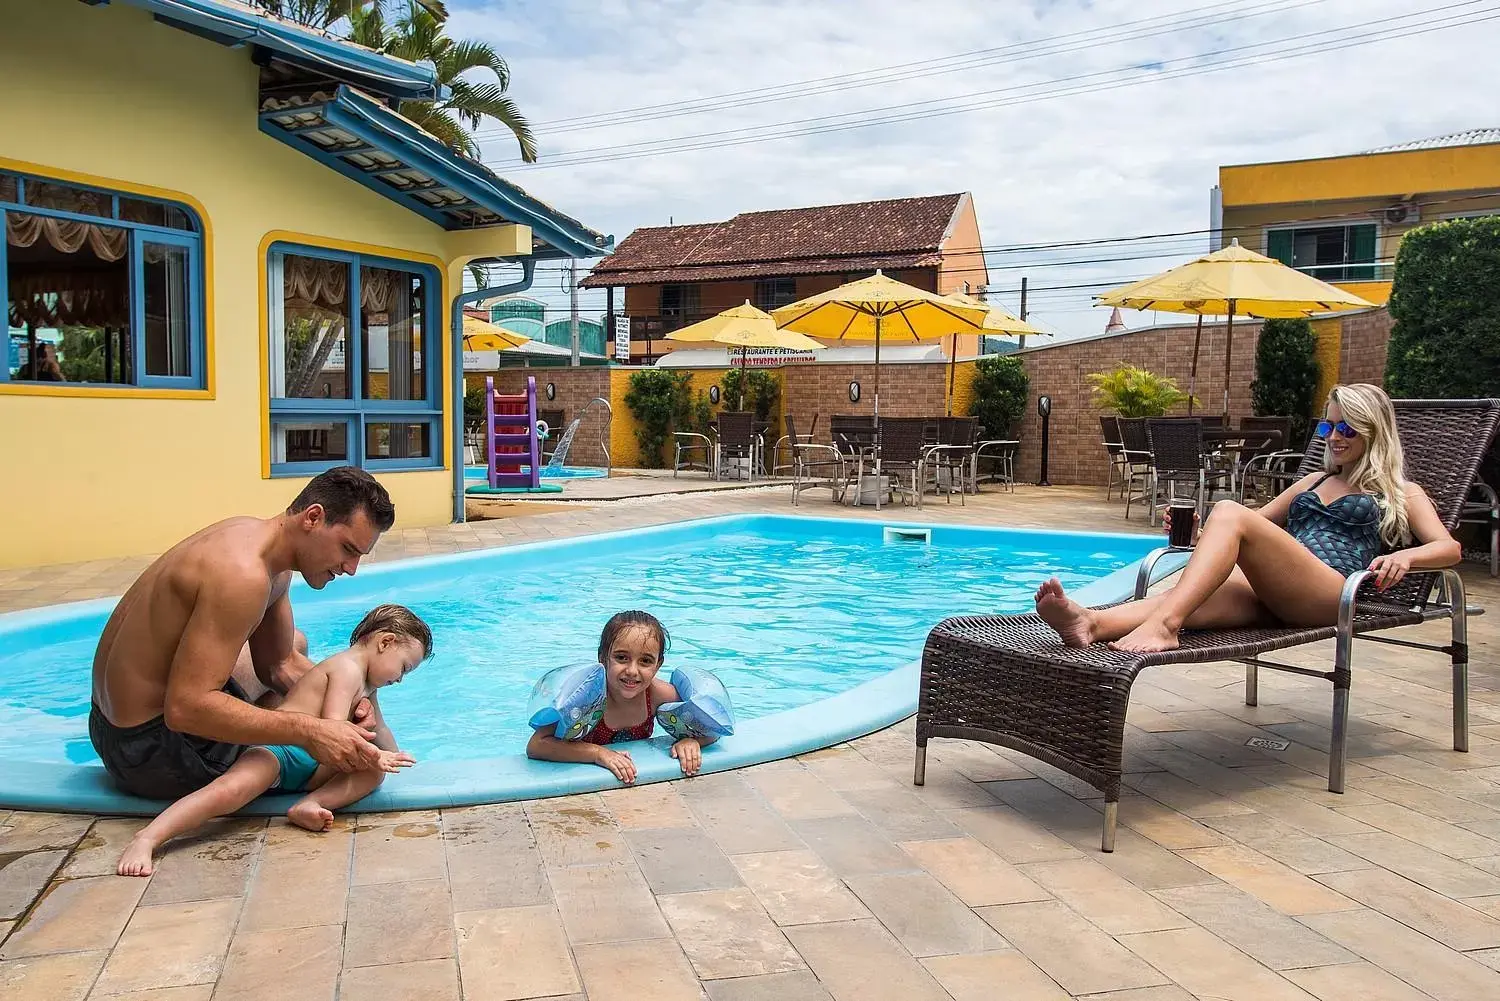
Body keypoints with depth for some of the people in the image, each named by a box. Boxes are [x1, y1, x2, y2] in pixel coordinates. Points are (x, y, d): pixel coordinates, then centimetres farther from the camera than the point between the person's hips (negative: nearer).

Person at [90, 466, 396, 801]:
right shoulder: (242, 573, -30)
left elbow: (280, 664, 9)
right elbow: (186, 708, -35)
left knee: (294, 643, 29)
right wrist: (308, 731, -35)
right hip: (151, 753, -10)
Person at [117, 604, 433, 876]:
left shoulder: (365, 685, 25)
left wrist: (394, 758, 28)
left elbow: (379, 730, 40)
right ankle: (146, 839, -38)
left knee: (373, 773, -3)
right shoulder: (347, 668, -7)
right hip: (278, 746, -10)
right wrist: (375, 757, -14)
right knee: (233, 787, -36)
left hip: (310, 765, 10)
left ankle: (310, 803, -24)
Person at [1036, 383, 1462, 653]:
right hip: (1272, 594, 5)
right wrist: (1199, 531, 15)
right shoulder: (1314, 482, 37)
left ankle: (1163, 624, -51)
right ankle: (1091, 623, -62)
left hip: (1334, 593, -4)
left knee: (1230, 512, -30)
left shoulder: (1401, 494, 22)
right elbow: (1260, 520, 37)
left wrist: (1404, 556, -16)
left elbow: (1450, 548, 9)